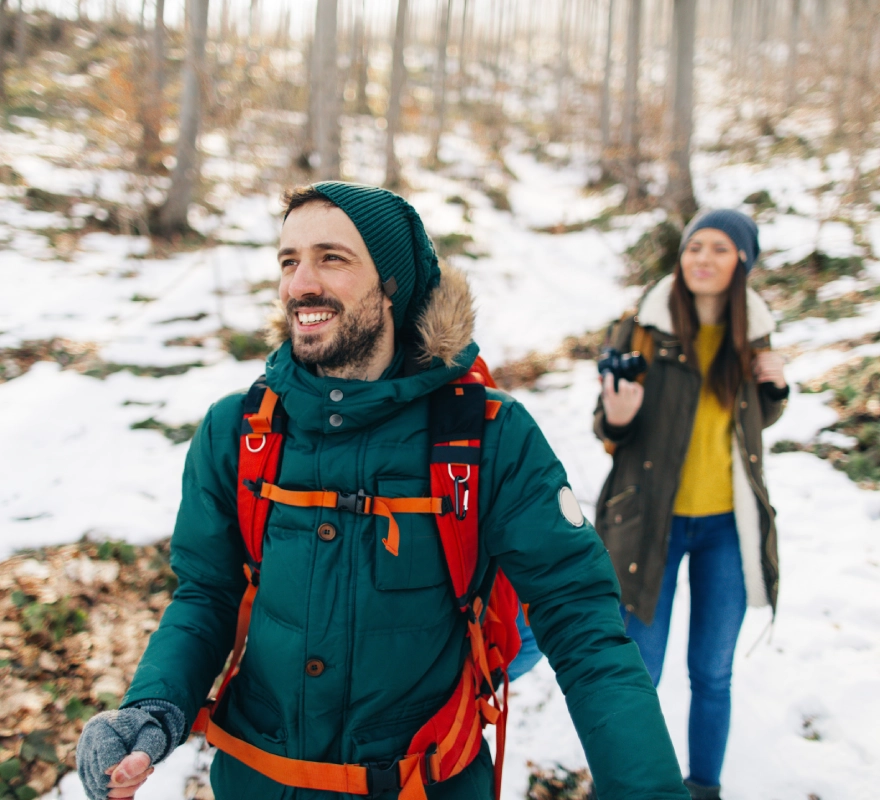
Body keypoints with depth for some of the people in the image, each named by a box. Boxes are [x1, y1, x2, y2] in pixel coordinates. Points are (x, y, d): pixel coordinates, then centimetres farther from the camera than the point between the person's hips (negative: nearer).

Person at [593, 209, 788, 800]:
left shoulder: (752, 332, 2)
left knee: (713, 674, 14)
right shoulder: (643, 329, -9)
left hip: (728, 527, 3)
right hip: (652, 522, -3)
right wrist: (616, 418, -26)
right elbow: (610, 432, -3)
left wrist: (775, 386, -3)